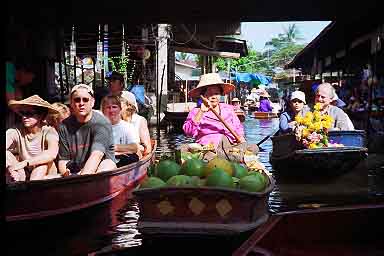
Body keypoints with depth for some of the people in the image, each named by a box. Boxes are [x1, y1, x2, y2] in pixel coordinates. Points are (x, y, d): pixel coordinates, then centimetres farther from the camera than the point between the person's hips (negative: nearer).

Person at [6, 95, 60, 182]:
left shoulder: (48, 131, -16)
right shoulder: (16, 132, -9)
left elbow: (52, 154, -37)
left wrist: (24, 163, -40)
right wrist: (10, 167, -41)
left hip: (45, 176, -3)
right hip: (23, 176, 3)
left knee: (44, 161, -30)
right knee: (7, 154, -19)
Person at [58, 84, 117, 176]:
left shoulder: (101, 123, -13)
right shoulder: (64, 126, 1)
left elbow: (96, 155, -27)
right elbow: (63, 159, 2)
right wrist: (66, 173, -22)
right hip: (75, 171, 3)